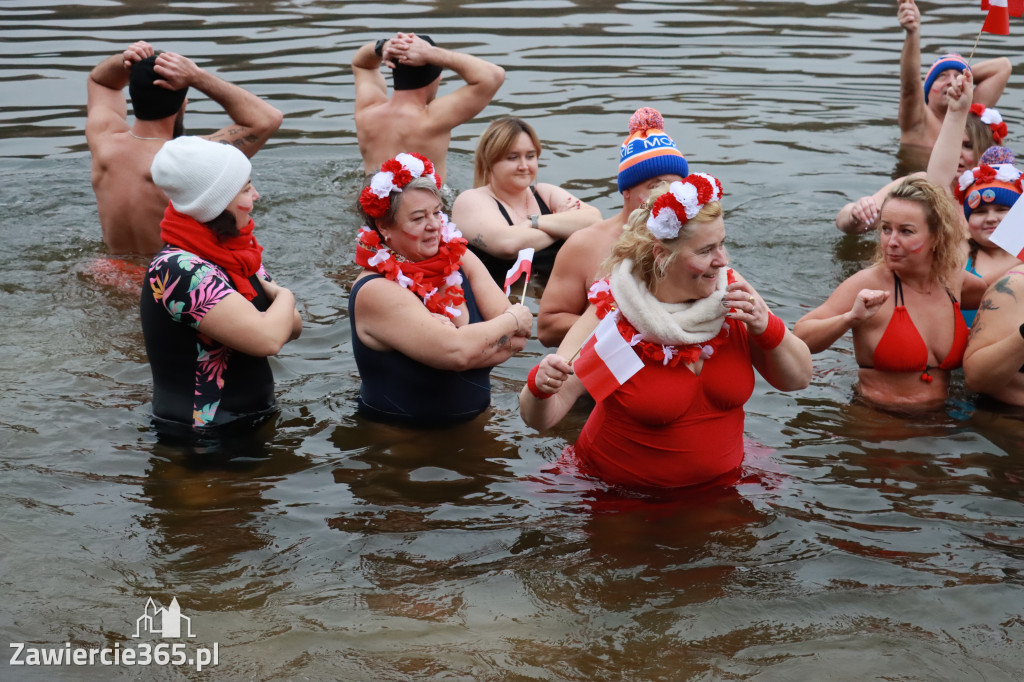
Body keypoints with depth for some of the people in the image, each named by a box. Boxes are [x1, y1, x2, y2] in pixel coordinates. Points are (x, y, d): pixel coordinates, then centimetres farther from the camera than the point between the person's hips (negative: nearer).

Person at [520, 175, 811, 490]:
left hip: (720, 483, 3)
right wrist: (540, 386, -41)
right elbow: (540, 418, -18)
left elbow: (798, 379, 3)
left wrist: (767, 328, -15)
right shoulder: (611, 315, -18)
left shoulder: (731, 292, -5)